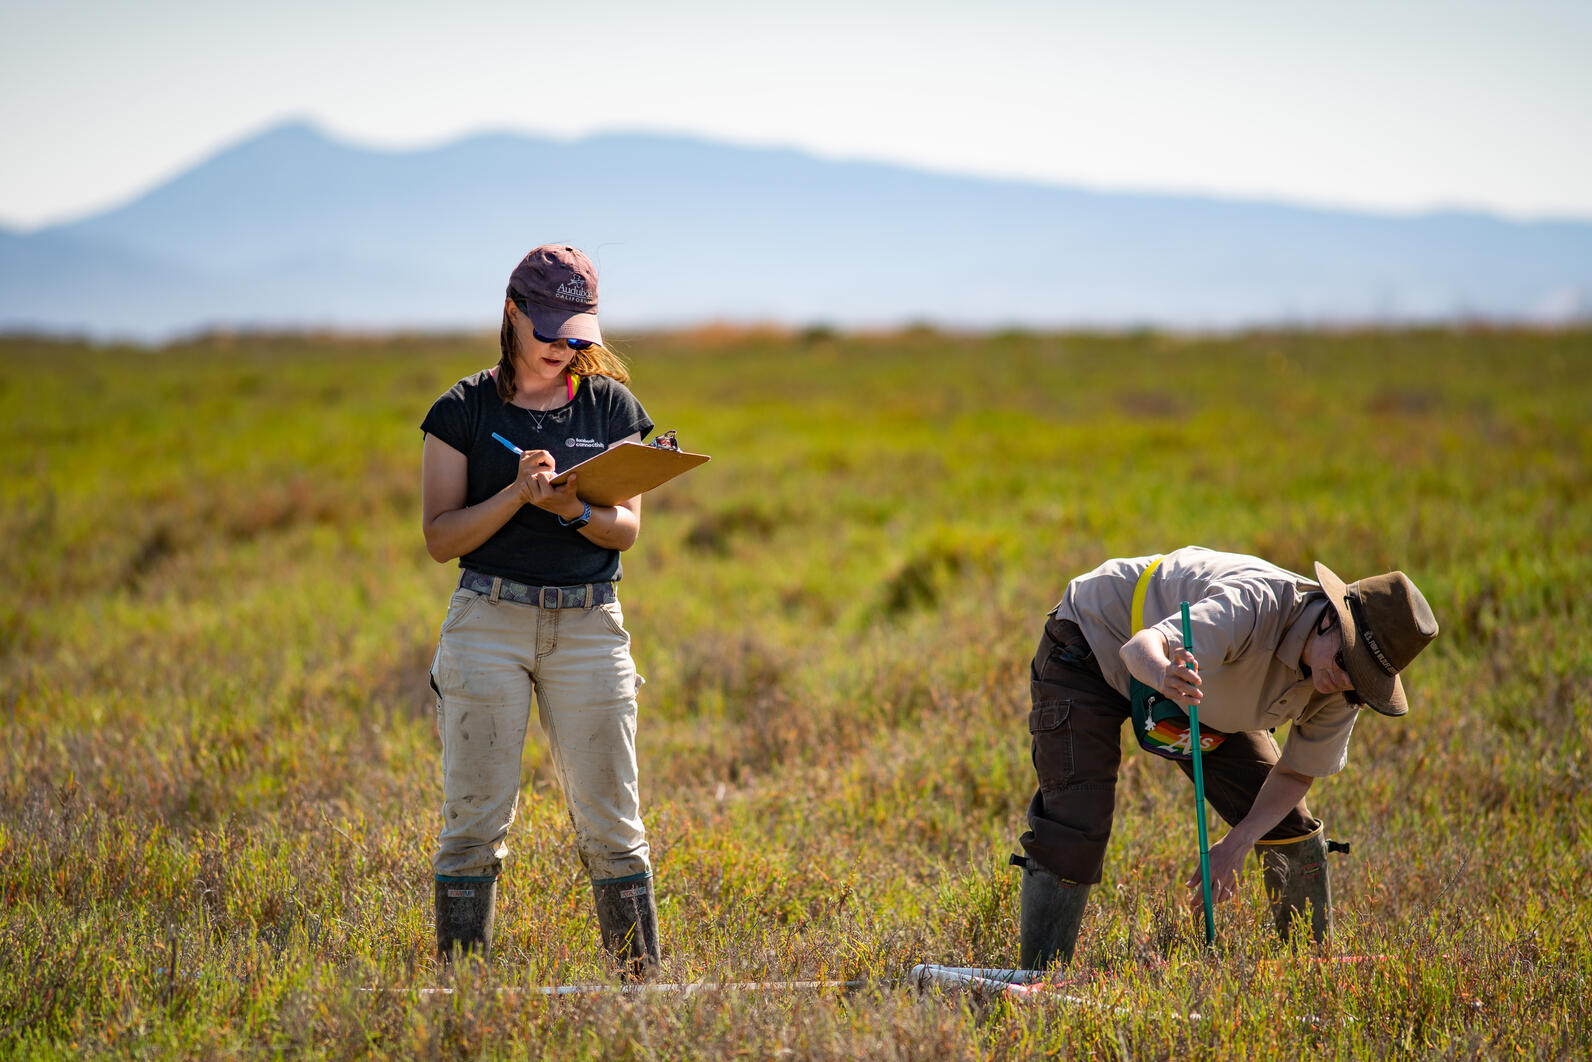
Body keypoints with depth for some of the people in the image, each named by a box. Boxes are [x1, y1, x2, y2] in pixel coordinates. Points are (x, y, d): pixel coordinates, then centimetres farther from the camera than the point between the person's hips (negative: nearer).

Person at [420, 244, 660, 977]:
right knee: (476, 816, -3)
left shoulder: (611, 406, 8)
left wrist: (575, 510, -19)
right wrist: (518, 492, -17)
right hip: (489, 620, -2)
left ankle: (643, 980, 7)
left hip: (589, 624, 2)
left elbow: (627, 529, 2)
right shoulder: (465, 410, 2)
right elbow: (440, 538, -3)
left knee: (611, 821, 0)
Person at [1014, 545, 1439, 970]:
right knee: (1077, 825, -22)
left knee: (1290, 827, 2)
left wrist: (1238, 843, -21)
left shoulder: (1341, 691, -18)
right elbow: (1140, 648, -51)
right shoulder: (1258, 604, -40)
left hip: (1183, 687, 7)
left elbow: (1295, 774, -4)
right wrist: (1164, 676, -76)